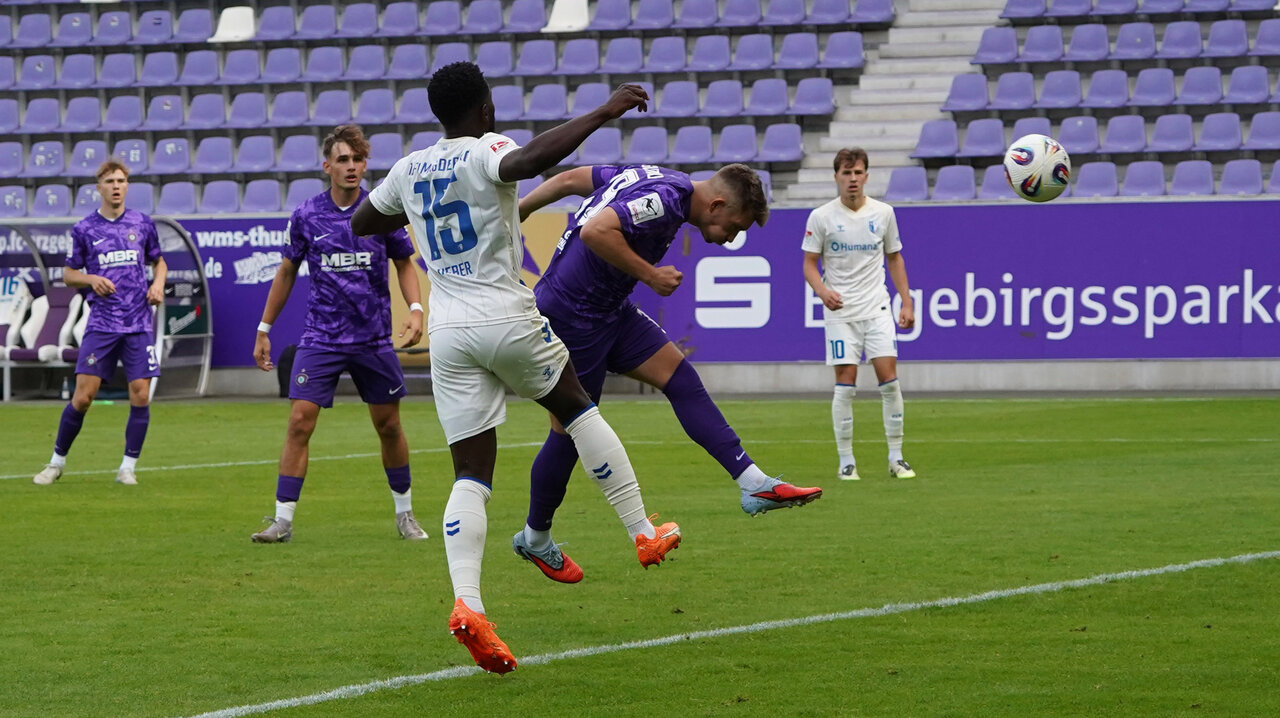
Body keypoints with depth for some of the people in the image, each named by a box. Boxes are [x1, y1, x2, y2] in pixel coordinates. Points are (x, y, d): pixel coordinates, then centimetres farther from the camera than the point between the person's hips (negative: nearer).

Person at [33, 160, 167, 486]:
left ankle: (128, 467, 5)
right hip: (101, 323, -1)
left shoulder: (142, 223, 7)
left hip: (139, 324, 1)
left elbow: (158, 261, 20)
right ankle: (57, 461, 10)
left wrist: (158, 284, 0)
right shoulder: (84, 229, 3)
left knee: (140, 396, -6)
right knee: (82, 396, -5)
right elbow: (69, 274, 10)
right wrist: (91, 279, -10)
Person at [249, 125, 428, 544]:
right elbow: (287, 272, 10)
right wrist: (264, 329, 12)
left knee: (389, 426, 8)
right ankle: (283, 520, -7)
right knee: (300, 422, -11)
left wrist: (415, 310, -7)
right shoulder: (306, 216, -2)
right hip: (320, 337, -1)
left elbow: (404, 264, 10)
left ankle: (404, 514, 25)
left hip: (374, 338, 1)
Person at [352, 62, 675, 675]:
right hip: (507, 319, -4)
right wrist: (602, 114, -26)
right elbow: (530, 161, -31)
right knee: (578, 409, 21)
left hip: (448, 332, 4)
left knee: (471, 475, 0)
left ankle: (466, 602, -19)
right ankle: (644, 533, 25)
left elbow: (361, 222, 27)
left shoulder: (410, 171, 11)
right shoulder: (486, 152, -7)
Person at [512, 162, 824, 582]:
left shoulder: (658, 181, 6)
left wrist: (519, 210, 21)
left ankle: (754, 484, -4)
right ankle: (535, 540, 21)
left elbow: (571, 179, 12)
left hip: (610, 310, 10)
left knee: (680, 378, 1)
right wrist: (650, 275, -26)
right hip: (572, 319, -10)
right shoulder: (664, 202, -24)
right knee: (571, 433, 2)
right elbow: (595, 231, -36)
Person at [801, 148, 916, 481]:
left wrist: (907, 303, 8)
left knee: (889, 378, -6)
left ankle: (896, 458, 2)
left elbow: (894, 258, 14)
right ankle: (846, 462, 3)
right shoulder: (821, 217, -3)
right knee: (845, 383, -5)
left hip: (877, 308, 2)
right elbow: (809, 264, 1)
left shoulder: (883, 213, 4)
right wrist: (823, 291, -19)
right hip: (840, 310, -2)